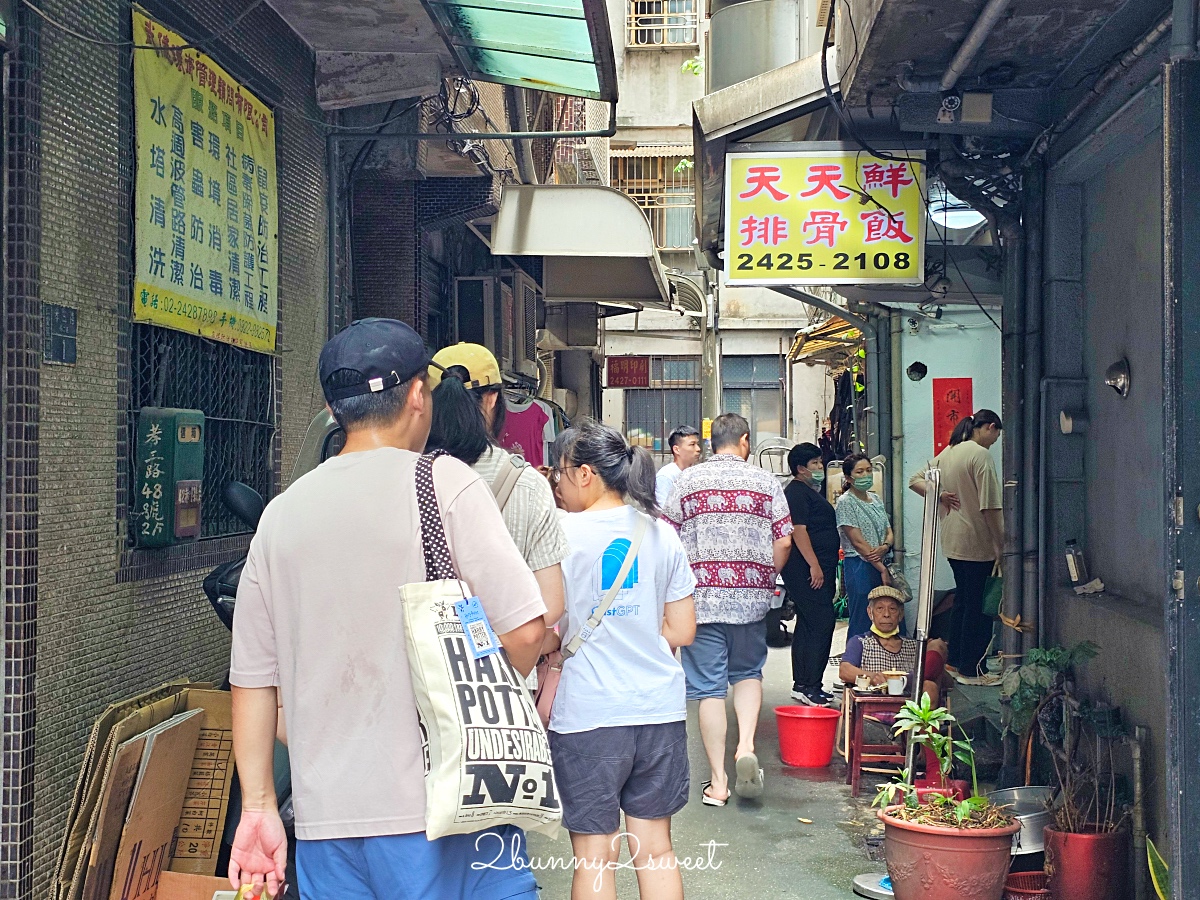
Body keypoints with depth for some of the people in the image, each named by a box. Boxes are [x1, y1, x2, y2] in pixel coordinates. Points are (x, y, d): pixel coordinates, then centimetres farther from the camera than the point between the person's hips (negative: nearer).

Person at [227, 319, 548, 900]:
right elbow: (523, 631, -12)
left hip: (325, 818, 5)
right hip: (443, 809, -5)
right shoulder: (445, 482, -6)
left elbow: (252, 677, 10)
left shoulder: (281, 513, 7)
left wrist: (258, 806, 16)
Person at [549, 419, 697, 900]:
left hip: (588, 715, -5)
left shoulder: (562, 534, -9)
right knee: (656, 850, 13)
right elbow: (682, 630, 9)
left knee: (594, 856, 5)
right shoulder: (662, 533, 6)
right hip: (660, 709, 5)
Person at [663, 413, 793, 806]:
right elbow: (783, 541, 1)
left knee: (709, 686, 4)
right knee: (748, 672, 21)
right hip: (752, 596, 1)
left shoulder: (687, 480, 2)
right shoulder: (765, 481, 3)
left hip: (701, 596, -1)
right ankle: (746, 745, -3)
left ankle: (718, 781, 7)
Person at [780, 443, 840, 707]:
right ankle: (809, 687, -15)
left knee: (807, 625, 12)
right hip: (808, 571, -11)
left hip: (814, 571, 11)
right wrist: (814, 565, -24)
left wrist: (823, 568, 27)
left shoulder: (811, 492, 21)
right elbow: (798, 530, -20)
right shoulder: (797, 492, -12)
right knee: (822, 622, -14)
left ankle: (802, 685, 16)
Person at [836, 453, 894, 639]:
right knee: (862, 623, -6)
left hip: (880, 564, 7)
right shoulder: (845, 502, -7)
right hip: (859, 566, -7)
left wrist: (885, 546, -10)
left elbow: (889, 532, 15)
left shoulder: (876, 499, 15)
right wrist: (882, 569, -13)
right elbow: (857, 541, -12)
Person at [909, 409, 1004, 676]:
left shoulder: (947, 453, 11)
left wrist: (939, 495, 4)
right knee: (978, 606, -2)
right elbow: (990, 506, -19)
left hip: (953, 541, 9)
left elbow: (915, 480, 18)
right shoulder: (980, 455, -15)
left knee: (962, 600, 17)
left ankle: (955, 661, 24)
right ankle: (971, 668, 1)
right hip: (978, 543, -9)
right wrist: (1001, 546, -15)